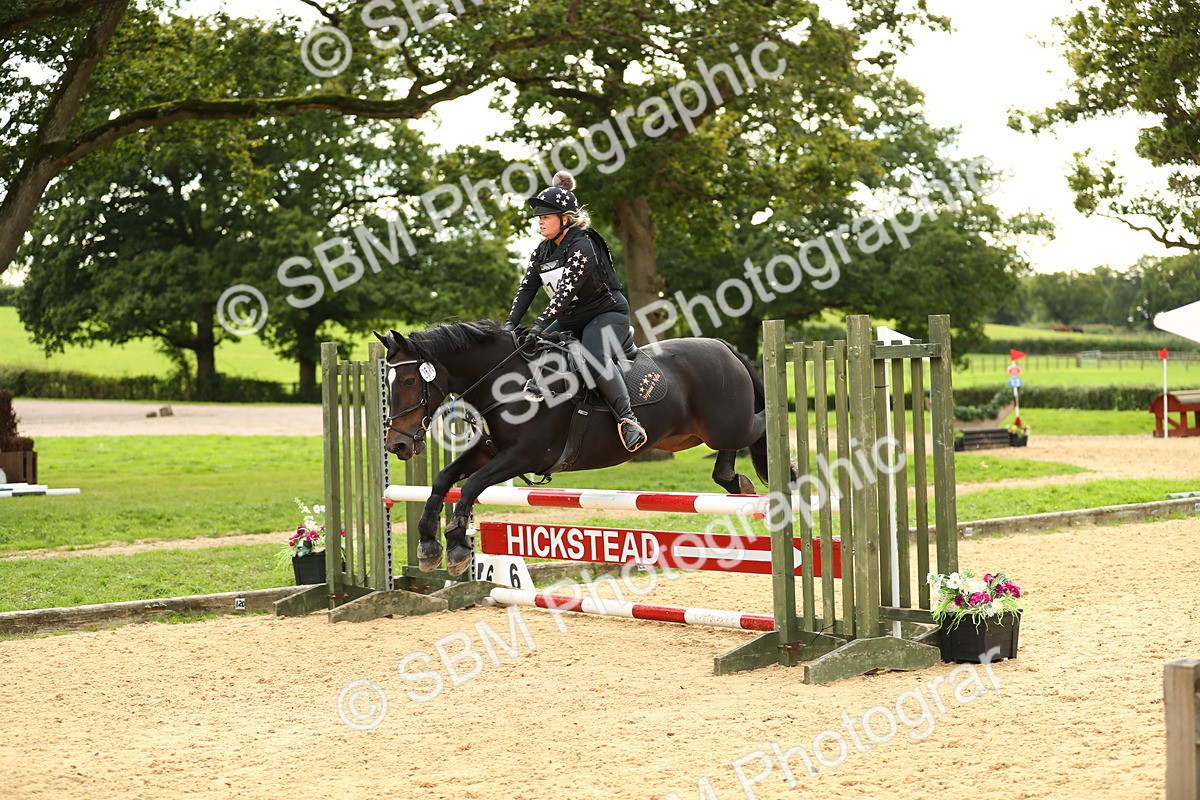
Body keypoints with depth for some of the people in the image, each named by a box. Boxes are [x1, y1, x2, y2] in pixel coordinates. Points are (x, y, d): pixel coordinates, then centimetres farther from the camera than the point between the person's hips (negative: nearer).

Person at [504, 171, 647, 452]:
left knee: (595, 359, -35)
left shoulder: (582, 245, -19)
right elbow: (527, 288, 2)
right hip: (569, 321, 10)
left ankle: (627, 419, -31)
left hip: (607, 313, -10)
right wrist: (511, 324, -13)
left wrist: (539, 326, -32)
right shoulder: (542, 252, 9)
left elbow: (565, 292, -27)